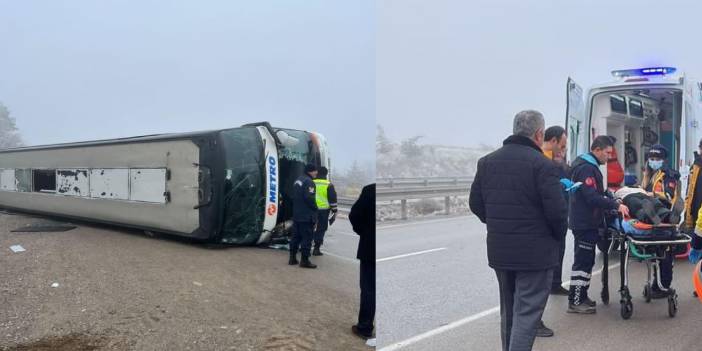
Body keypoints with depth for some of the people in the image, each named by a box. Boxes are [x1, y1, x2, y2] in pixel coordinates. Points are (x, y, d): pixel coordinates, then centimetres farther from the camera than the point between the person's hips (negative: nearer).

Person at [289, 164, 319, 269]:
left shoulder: (297, 181, 16)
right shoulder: (308, 182, -15)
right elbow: (309, 198, -23)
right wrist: (315, 208, -9)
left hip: (296, 215, 9)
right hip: (307, 216, -9)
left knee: (295, 236, 15)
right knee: (307, 238, -4)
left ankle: (292, 258, 21)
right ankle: (304, 260, -3)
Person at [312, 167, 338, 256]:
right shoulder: (328, 185, -6)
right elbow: (332, 199, -6)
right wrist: (334, 211, 0)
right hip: (323, 210, -4)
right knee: (321, 229, 2)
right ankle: (316, 248, -1)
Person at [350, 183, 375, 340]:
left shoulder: (370, 190, -14)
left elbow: (354, 215, -12)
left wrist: (363, 232, 5)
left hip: (370, 247, -3)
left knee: (369, 289, 6)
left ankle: (365, 327, 12)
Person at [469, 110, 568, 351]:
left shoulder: (487, 161, 4)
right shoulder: (542, 164, -15)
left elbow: (475, 203, 8)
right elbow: (557, 211, -17)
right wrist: (558, 235, 2)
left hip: (499, 250, 6)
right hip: (535, 253, -6)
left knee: (508, 311, 21)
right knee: (527, 313, 0)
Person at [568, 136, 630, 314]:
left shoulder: (589, 166, 16)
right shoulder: (586, 168, -18)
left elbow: (598, 193, 23)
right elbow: (592, 197, -26)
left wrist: (612, 201, 12)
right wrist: (616, 205, -24)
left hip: (587, 222, 11)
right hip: (585, 223, -11)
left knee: (586, 261, 16)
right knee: (583, 262, -6)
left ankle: (581, 297, 24)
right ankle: (575, 302, -1)